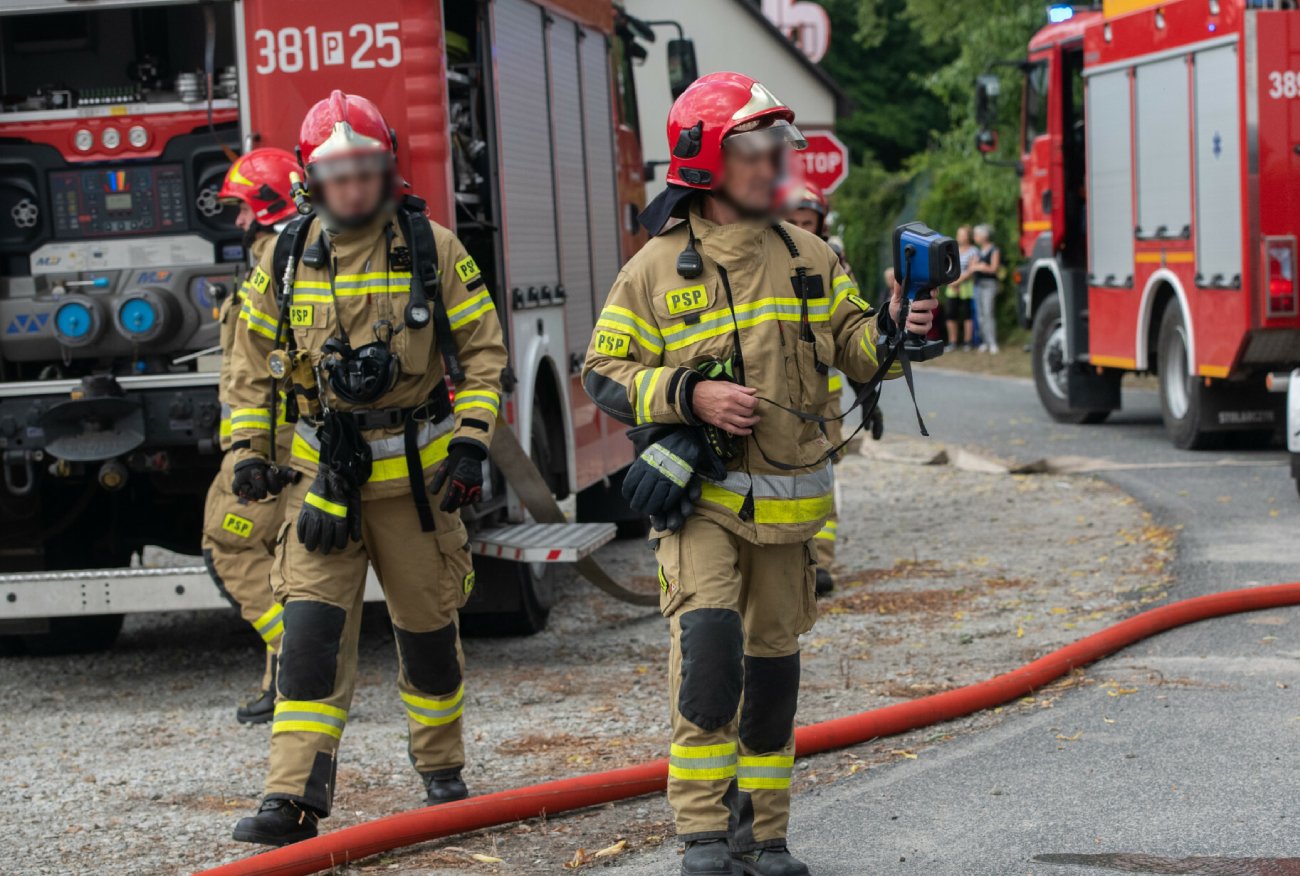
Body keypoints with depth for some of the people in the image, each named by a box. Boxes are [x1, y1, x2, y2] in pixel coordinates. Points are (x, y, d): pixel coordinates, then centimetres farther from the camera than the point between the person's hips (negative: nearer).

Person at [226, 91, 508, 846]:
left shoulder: (433, 251, -4)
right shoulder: (287, 259, 2)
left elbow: (483, 350, 0)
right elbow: (253, 360, 12)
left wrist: (470, 443, -9)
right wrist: (249, 449, 4)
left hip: (417, 472, -1)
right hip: (325, 472, 1)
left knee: (429, 628, 11)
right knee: (312, 629, -9)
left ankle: (441, 767, 31)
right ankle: (295, 799, -11)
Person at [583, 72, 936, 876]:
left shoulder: (809, 257, 7)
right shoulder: (657, 269, -3)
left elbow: (853, 345, 8)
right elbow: (606, 374, -2)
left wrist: (895, 331, -14)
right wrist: (688, 395, -17)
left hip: (787, 502, 4)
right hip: (700, 496, -4)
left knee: (773, 661, 10)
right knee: (709, 643, -20)